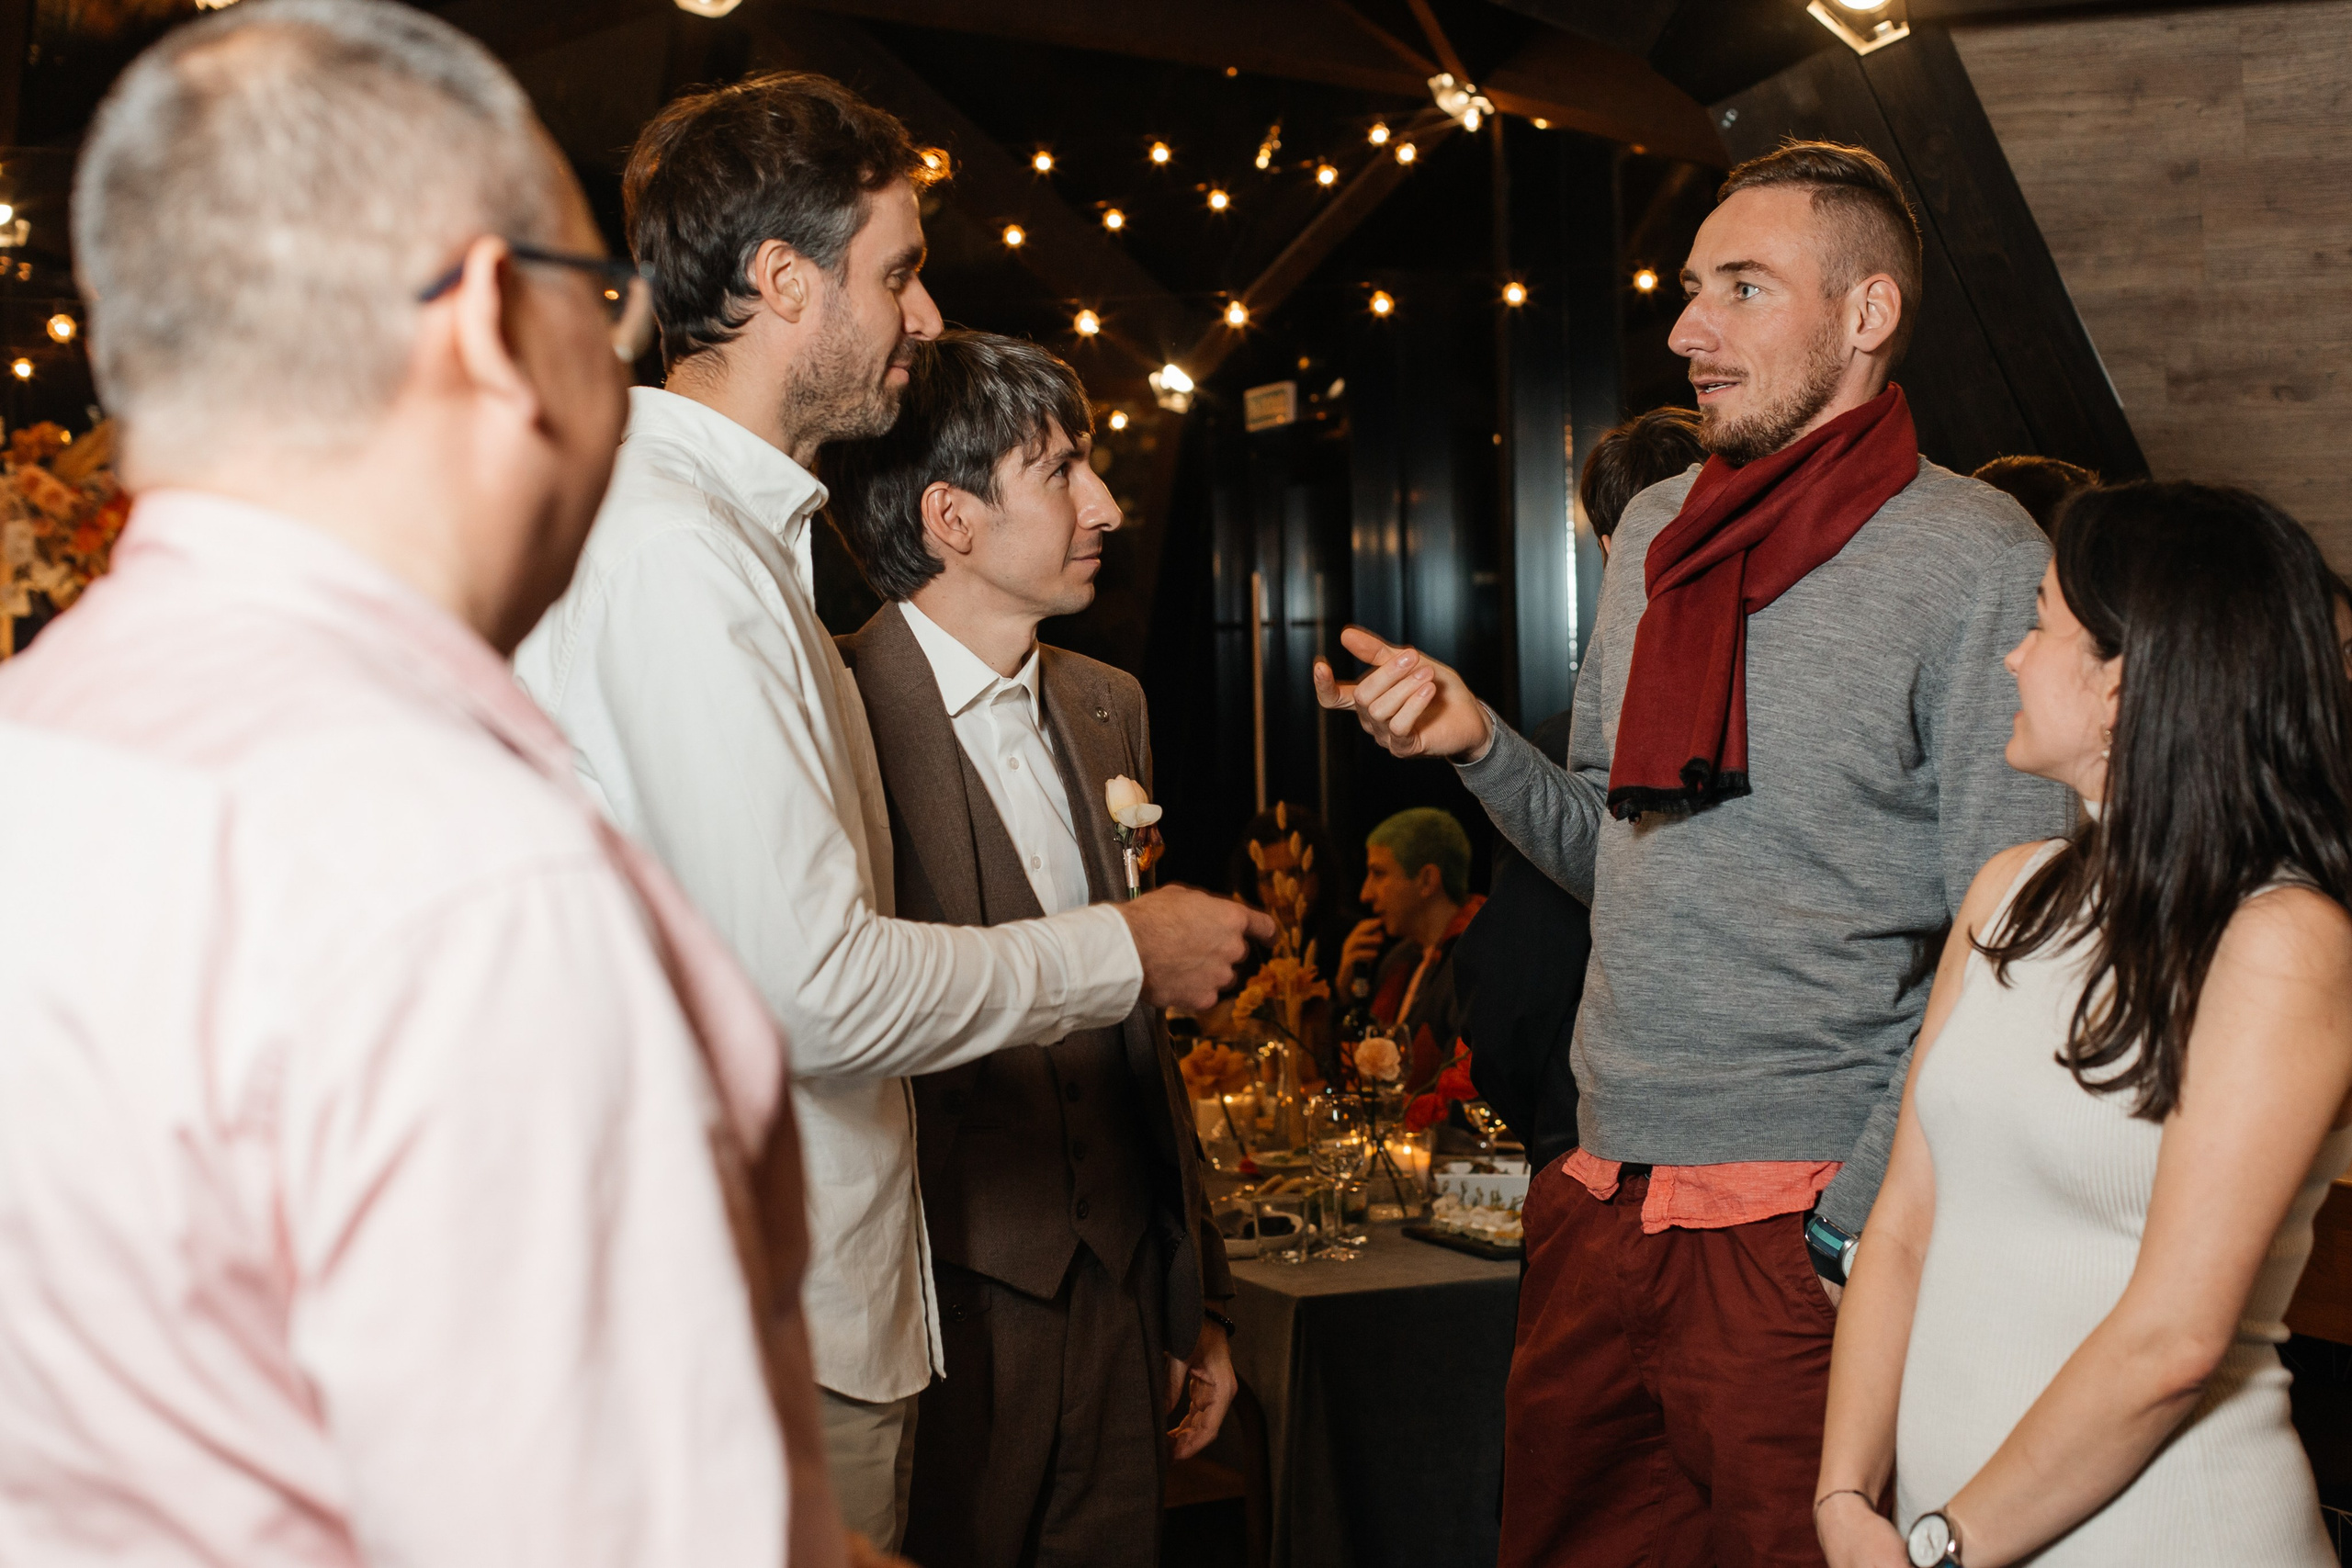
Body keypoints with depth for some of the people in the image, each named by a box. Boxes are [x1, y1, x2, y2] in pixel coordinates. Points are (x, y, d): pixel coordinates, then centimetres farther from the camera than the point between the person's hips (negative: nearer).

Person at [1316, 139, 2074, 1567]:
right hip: (1600, 1187, 6)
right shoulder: (1654, 530, 11)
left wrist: (1864, 1223, -15)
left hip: (1804, 1220, -6)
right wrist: (1479, 742, 1)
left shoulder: (1979, 558, -9)